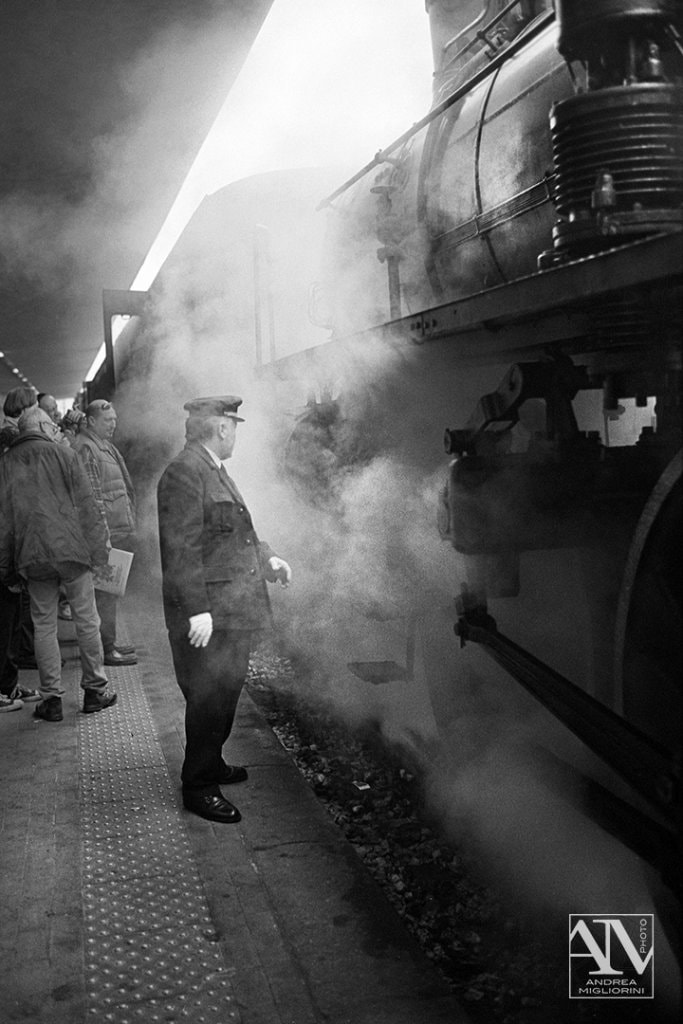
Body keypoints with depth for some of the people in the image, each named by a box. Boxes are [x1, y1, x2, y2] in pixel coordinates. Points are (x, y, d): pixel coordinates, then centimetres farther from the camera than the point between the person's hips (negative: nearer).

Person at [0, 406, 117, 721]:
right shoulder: (62, 453, -1)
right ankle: (95, 690, 16)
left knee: (44, 626, 9)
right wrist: (99, 549, -1)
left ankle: (51, 698, 10)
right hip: (71, 549, -2)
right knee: (86, 620, 8)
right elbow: (86, 505, -5)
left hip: (32, 557, 3)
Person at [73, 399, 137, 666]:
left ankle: (108, 642, 24)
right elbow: (92, 496, -19)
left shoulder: (105, 445, 18)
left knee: (110, 589, 15)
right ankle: (106, 649, 0)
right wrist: (103, 533, -22)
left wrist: (129, 525, 22)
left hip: (120, 531, 10)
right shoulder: (85, 448, -13)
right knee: (106, 589, -6)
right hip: (106, 533, -10)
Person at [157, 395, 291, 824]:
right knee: (209, 699, -1)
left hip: (234, 611, 10)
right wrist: (197, 610, -25)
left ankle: (211, 763, 36)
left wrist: (267, 559, 18)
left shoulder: (215, 471, 15)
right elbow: (181, 549, -23)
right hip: (207, 616, -10)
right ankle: (198, 787, 12)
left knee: (226, 692, 20)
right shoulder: (183, 474, -17)